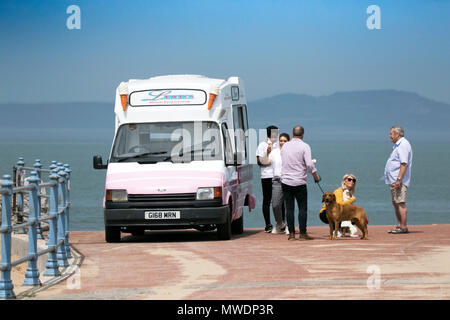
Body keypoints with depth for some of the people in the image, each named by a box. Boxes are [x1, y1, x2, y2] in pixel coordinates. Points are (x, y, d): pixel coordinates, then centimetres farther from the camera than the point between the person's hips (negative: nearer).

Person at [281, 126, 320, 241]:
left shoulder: (285, 146, 8)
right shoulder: (304, 146, -7)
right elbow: (309, 164, -13)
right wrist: (316, 176, 1)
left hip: (285, 181, 4)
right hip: (299, 182, -4)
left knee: (289, 208, 6)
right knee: (302, 208, 2)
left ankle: (291, 233, 5)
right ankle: (302, 233, -1)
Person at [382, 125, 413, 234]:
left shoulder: (403, 145, -14)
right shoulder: (397, 145, 20)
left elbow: (404, 164, -22)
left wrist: (398, 179, -26)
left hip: (399, 180, -11)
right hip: (393, 180, 11)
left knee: (400, 203, -12)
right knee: (395, 203, 13)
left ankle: (403, 227, -12)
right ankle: (399, 225, 18)